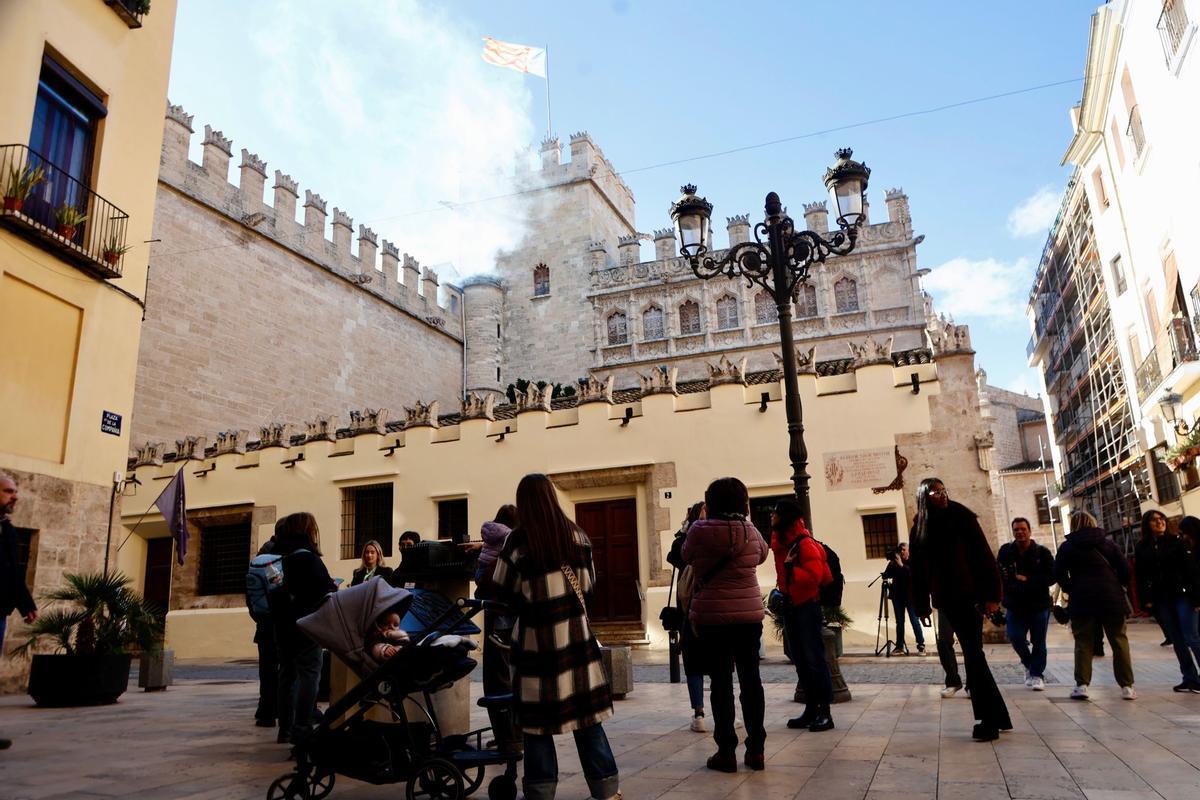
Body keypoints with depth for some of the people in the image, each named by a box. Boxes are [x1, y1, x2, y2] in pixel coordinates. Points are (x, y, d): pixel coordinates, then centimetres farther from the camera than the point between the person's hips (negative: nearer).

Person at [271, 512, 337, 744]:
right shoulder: (308, 558, -14)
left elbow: (273, 594, 11)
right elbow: (327, 590, -15)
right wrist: (335, 588, 5)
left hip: (282, 626, 7)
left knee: (287, 675, 13)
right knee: (309, 674, -2)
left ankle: (285, 729, 17)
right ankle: (301, 729, -5)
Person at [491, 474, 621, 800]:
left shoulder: (518, 541, -9)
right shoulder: (576, 534, 0)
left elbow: (503, 591, -2)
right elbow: (589, 582, 7)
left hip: (536, 637, -3)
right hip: (576, 631, 3)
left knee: (536, 716, 9)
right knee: (586, 711, 11)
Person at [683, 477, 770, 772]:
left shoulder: (700, 530, -10)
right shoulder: (750, 531, -2)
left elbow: (687, 556, 8)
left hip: (711, 617, -2)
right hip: (749, 615, 2)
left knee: (721, 682, 4)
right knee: (750, 678, 10)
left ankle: (726, 751, 8)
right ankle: (756, 749, 15)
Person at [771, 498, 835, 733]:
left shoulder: (805, 543, -14)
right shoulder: (780, 543, 11)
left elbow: (815, 575, -22)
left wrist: (792, 569, -23)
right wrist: (780, 591, 8)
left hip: (808, 606, -9)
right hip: (790, 607, 9)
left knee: (814, 658, -6)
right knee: (800, 660, 11)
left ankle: (825, 712, -1)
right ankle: (811, 710, 19)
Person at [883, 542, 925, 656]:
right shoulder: (894, 562, 7)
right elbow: (886, 576, 0)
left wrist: (901, 565, -23)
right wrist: (891, 565, -12)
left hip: (910, 595, -3)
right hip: (898, 596, 3)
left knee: (915, 620, -7)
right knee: (899, 622, 3)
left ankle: (921, 645, -3)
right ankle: (899, 647, 4)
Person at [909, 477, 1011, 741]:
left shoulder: (961, 517, -4)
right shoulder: (921, 528, 8)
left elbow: (984, 555, -8)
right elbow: (917, 568, 11)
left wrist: (991, 595, -15)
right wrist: (922, 604, 9)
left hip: (968, 596, -5)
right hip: (947, 600, 5)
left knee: (973, 655, -7)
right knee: (972, 654, 9)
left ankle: (990, 721, -2)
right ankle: (997, 716, 18)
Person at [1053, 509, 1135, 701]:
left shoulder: (1067, 546, 2)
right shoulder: (1107, 542, 7)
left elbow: (1059, 574, -3)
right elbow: (1124, 569, 3)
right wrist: (1118, 588, 15)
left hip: (1081, 599, -1)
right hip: (1112, 598, 1)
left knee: (1083, 643, 4)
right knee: (1119, 641, 8)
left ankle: (1081, 685, -3)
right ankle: (1127, 686, 7)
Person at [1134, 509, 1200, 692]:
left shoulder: (1176, 542, 0)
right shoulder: (1141, 548, 5)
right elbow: (1140, 576, 4)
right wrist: (1145, 600, -2)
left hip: (1181, 595, -2)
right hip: (1160, 600, 2)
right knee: (1177, 641, 7)